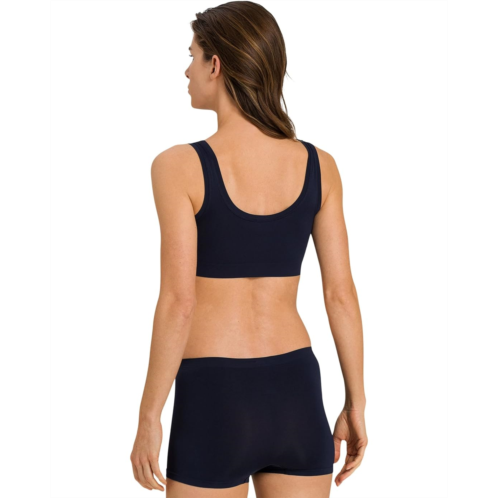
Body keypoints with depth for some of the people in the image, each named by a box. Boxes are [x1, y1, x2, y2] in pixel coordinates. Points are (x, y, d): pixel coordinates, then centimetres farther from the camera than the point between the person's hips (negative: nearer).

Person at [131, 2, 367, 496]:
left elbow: (178, 303, -16)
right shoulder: (319, 166, 0)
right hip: (296, 397, 4)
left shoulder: (180, 166, -13)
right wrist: (356, 404, 10)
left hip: (214, 404, -4)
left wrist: (148, 419, -6)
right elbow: (341, 293, 1)